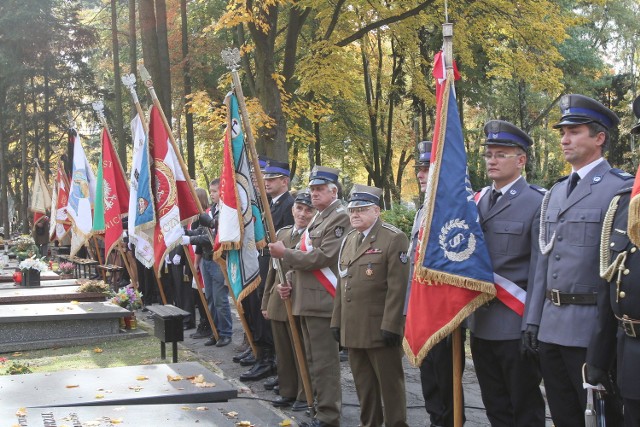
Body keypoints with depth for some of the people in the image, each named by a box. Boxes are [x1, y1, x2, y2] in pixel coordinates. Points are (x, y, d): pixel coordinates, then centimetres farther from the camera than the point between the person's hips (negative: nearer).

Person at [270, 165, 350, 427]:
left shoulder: (340, 218, -12)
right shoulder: (318, 218, 19)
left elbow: (322, 257, -20)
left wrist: (285, 254, -16)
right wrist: (289, 283, 12)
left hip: (323, 301, -10)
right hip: (307, 300, 10)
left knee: (324, 361, -6)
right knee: (313, 360, 17)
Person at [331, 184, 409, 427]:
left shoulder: (394, 239, -9)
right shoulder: (348, 240, 16)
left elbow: (398, 287, -15)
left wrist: (390, 325, -20)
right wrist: (337, 321, 14)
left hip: (381, 329, -7)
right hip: (353, 329, 7)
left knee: (390, 382, 3)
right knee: (363, 384, 15)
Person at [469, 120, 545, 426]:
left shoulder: (537, 203, -10)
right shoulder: (479, 201, 10)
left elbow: (540, 269, -13)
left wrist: (533, 326, -15)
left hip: (515, 325, -7)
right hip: (481, 323, 7)